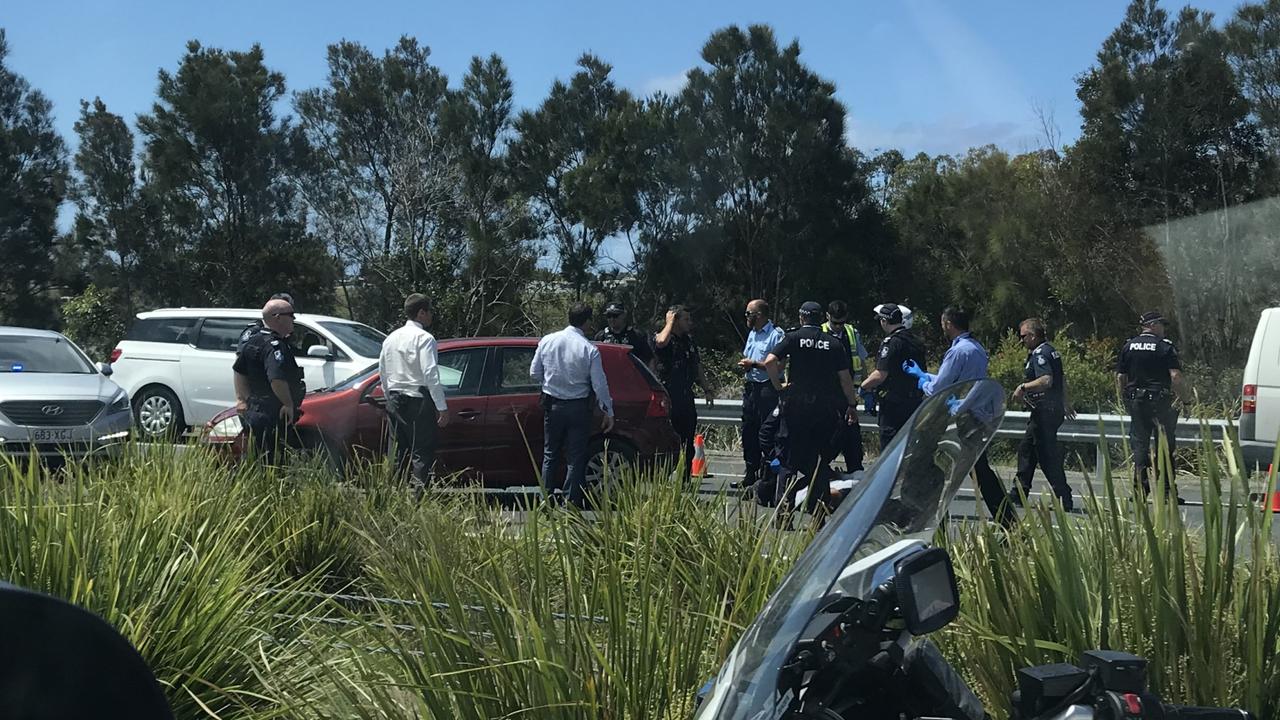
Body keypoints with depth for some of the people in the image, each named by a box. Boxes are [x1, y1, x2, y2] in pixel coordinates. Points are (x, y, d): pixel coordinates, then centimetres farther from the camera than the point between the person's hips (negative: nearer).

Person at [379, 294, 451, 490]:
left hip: (395, 401, 7)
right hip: (419, 400, -7)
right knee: (423, 452, -6)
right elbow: (431, 374, -17)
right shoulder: (424, 338, -10)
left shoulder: (391, 338, 13)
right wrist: (442, 407, -15)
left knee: (400, 452, 14)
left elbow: (382, 372, 17)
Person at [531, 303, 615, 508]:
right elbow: (599, 385, -10)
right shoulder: (590, 350, -13)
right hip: (578, 408, -3)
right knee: (576, 458, 5)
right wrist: (608, 411, 0)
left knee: (550, 455, 15)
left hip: (552, 406, 3)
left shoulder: (547, 341, -3)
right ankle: (571, 502, 6)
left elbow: (534, 373, 4)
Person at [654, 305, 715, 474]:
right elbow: (661, 341, -32)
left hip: (687, 397, 7)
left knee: (688, 444, 9)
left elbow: (697, 368, 25)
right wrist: (670, 322, -16)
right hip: (669, 396, -7)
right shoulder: (661, 338, -6)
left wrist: (706, 389, 18)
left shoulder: (689, 341, 17)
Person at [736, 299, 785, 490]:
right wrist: (744, 364, 4)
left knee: (766, 433, -8)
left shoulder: (776, 335, -12)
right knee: (748, 430, 12)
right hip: (750, 386, 9)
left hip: (767, 387, -9)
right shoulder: (752, 333, 17)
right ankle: (751, 473, 20)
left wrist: (754, 364, -16)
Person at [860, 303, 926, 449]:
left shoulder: (891, 342, -16)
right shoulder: (916, 341, 11)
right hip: (915, 402, 9)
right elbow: (924, 371, 20)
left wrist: (864, 386, -6)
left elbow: (880, 375, -21)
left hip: (894, 404, -9)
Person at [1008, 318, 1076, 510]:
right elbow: (1062, 378, 26)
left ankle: (1064, 498, -4)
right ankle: (1019, 493, 24)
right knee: (1026, 449, 18)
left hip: (1045, 412, -11)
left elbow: (1046, 380, -29)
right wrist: (1064, 402, 34)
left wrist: (1023, 387, -19)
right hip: (1054, 409, 11)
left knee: (1048, 455, -7)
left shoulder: (1040, 354, -16)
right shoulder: (1050, 351, 16)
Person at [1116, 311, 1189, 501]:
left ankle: (1140, 488, 4)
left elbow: (1120, 377, 4)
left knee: (1139, 444, 8)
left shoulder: (1128, 346, 6)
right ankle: (1168, 491, 6)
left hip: (1136, 401, 3)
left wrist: (1125, 397, 14)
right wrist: (1184, 397, -4)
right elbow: (1175, 376, -14)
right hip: (1161, 402, -3)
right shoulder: (1166, 346, -6)